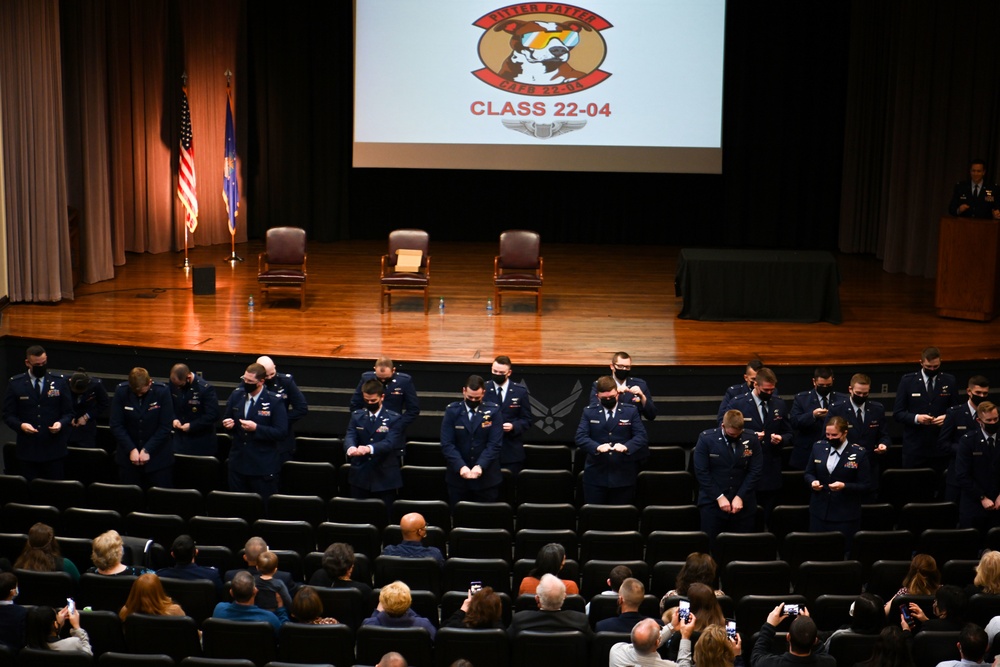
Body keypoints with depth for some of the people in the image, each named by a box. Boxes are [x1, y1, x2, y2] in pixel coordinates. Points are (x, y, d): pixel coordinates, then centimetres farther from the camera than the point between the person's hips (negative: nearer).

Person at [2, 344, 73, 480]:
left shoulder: (59, 382, 4)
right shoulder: (15, 384, 2)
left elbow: (68, 412, 7)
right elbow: (8, 414, 4)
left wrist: (61, 423, -15)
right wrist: (20, 425, -17)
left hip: (54, 450, 0)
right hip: (27, 450, 0)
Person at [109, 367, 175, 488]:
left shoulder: (162, 392, -12)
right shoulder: (121, 392, -9)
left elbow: (165, 426, -9)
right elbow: (116, 425, -5)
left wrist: (147, 450, -14)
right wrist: (131, 449, -13)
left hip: (158, 456, -1)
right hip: (128, 456, 1)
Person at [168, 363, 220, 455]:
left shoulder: (206, 389, -20)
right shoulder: (174, 384, -3)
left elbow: (213, 415, -19)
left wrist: (192, 426, -20)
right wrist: (174, 419, -6)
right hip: (180, 440, 5)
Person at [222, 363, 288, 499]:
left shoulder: (274, 401, -11)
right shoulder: (236, 395, 5)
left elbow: (281, 432, -14)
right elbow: (226, 418, 17)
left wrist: (256, 428, -24)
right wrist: (227, 424, -7)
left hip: (263, 466, -5)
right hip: (238, 463, 5)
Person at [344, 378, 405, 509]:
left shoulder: (394, 419, -3)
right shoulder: (356, 416, 7)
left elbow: (389, 442, -18)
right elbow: (350, 437, -8)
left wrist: (369, 448, -39)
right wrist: (351, 448, -34)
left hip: (385, 479, -3)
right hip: (360, 478, 3)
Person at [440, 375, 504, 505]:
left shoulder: (493, 411, -1)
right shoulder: (452, 411, -1)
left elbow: (495, 444, -8)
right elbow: (447, 444, -7)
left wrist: (480, 466, -22)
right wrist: (460, 466, -21)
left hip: (487, 477, 0)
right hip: (458, 476, 1)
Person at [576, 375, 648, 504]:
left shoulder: (631, 411, 5)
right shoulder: (589, 412, 5)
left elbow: (641, 435, -3)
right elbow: (581, 437, -5)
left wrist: (626, 446, -24)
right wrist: (597, 447, -25)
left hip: (624, 475, 0)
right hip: (596, 475, 0)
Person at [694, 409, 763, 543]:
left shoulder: (752, 439, -1)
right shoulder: (706, 438, -7)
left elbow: (755, 471, -2)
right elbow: (701, 472, -8)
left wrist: (740, 496, -10)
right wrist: (719, 497, -12)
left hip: (743, 503, 2)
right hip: (713, 503, -2)